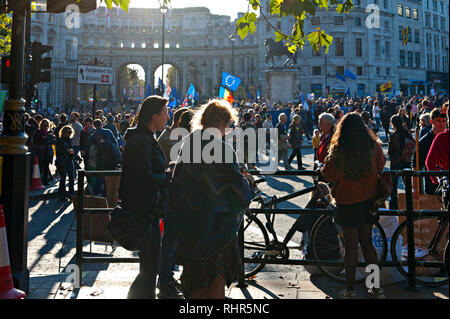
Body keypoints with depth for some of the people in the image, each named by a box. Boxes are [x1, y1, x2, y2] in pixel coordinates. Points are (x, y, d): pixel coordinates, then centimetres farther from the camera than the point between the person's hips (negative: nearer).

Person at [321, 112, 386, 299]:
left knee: (351, 245, 4)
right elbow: (381, 167, 11)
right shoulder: (373, 146, -5)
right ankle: (376, 288, 17)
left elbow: (328, 175, -9)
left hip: (347, 203, -3)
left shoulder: (339, 150, -16)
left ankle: (350, 290, 14)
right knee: (367, 242, 15)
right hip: (369, 200, 3)